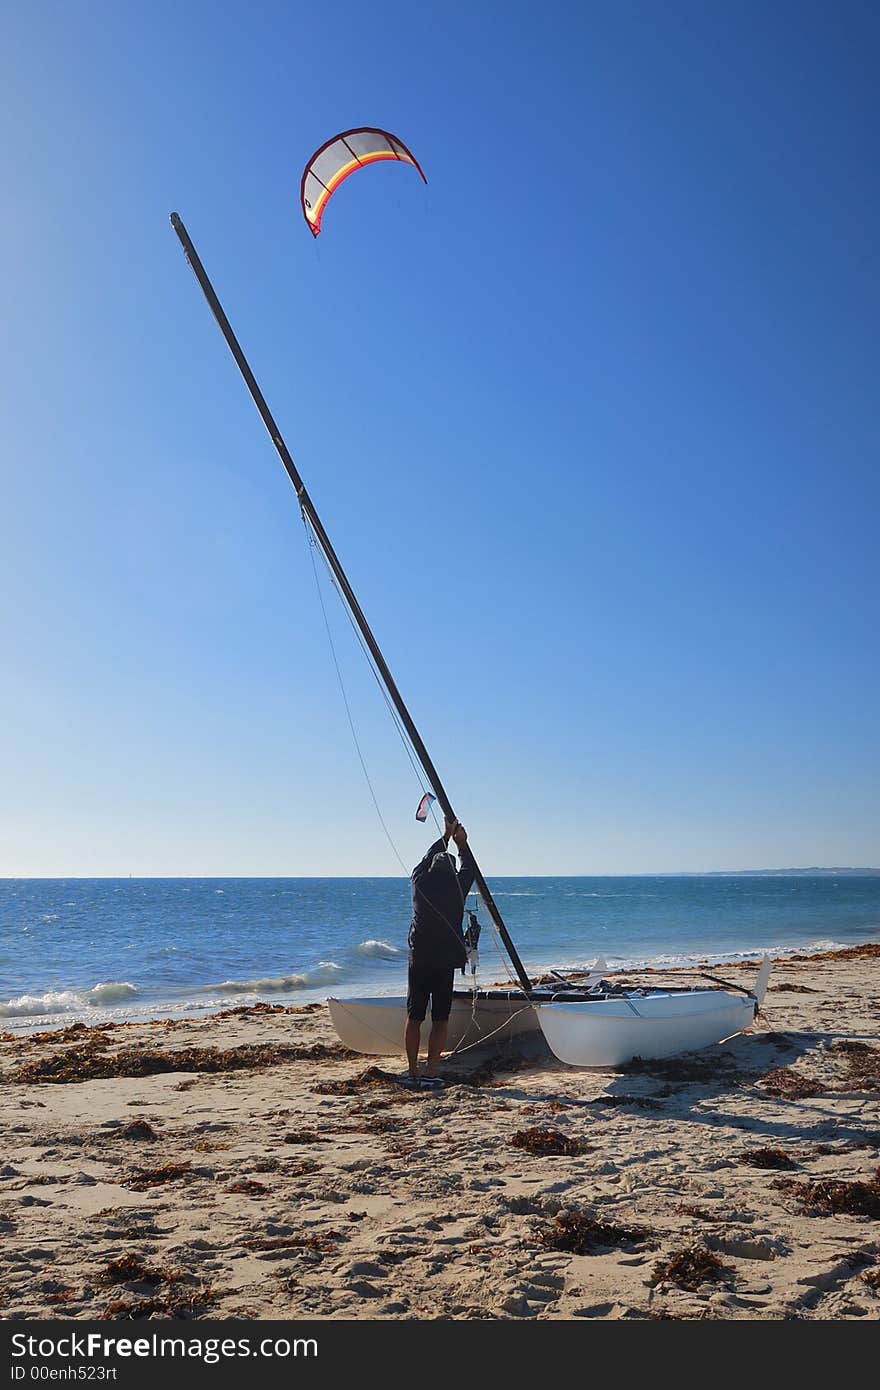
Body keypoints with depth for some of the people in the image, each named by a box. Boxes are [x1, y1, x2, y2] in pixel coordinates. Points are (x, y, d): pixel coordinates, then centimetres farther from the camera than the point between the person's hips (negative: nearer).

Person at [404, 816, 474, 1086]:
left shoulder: (420, 881, 3)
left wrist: (446, 836, 34)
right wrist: (462, 843, 32)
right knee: (440, 1020, 3)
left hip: (418, 960, 2)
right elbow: (469, 869, 20)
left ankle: (412, 1073, 10)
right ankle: (430, 1073, 0)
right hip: (445, 962, -2)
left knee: (414, 1018, 8)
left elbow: (428, 859, 23)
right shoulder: (456, 886, -1)